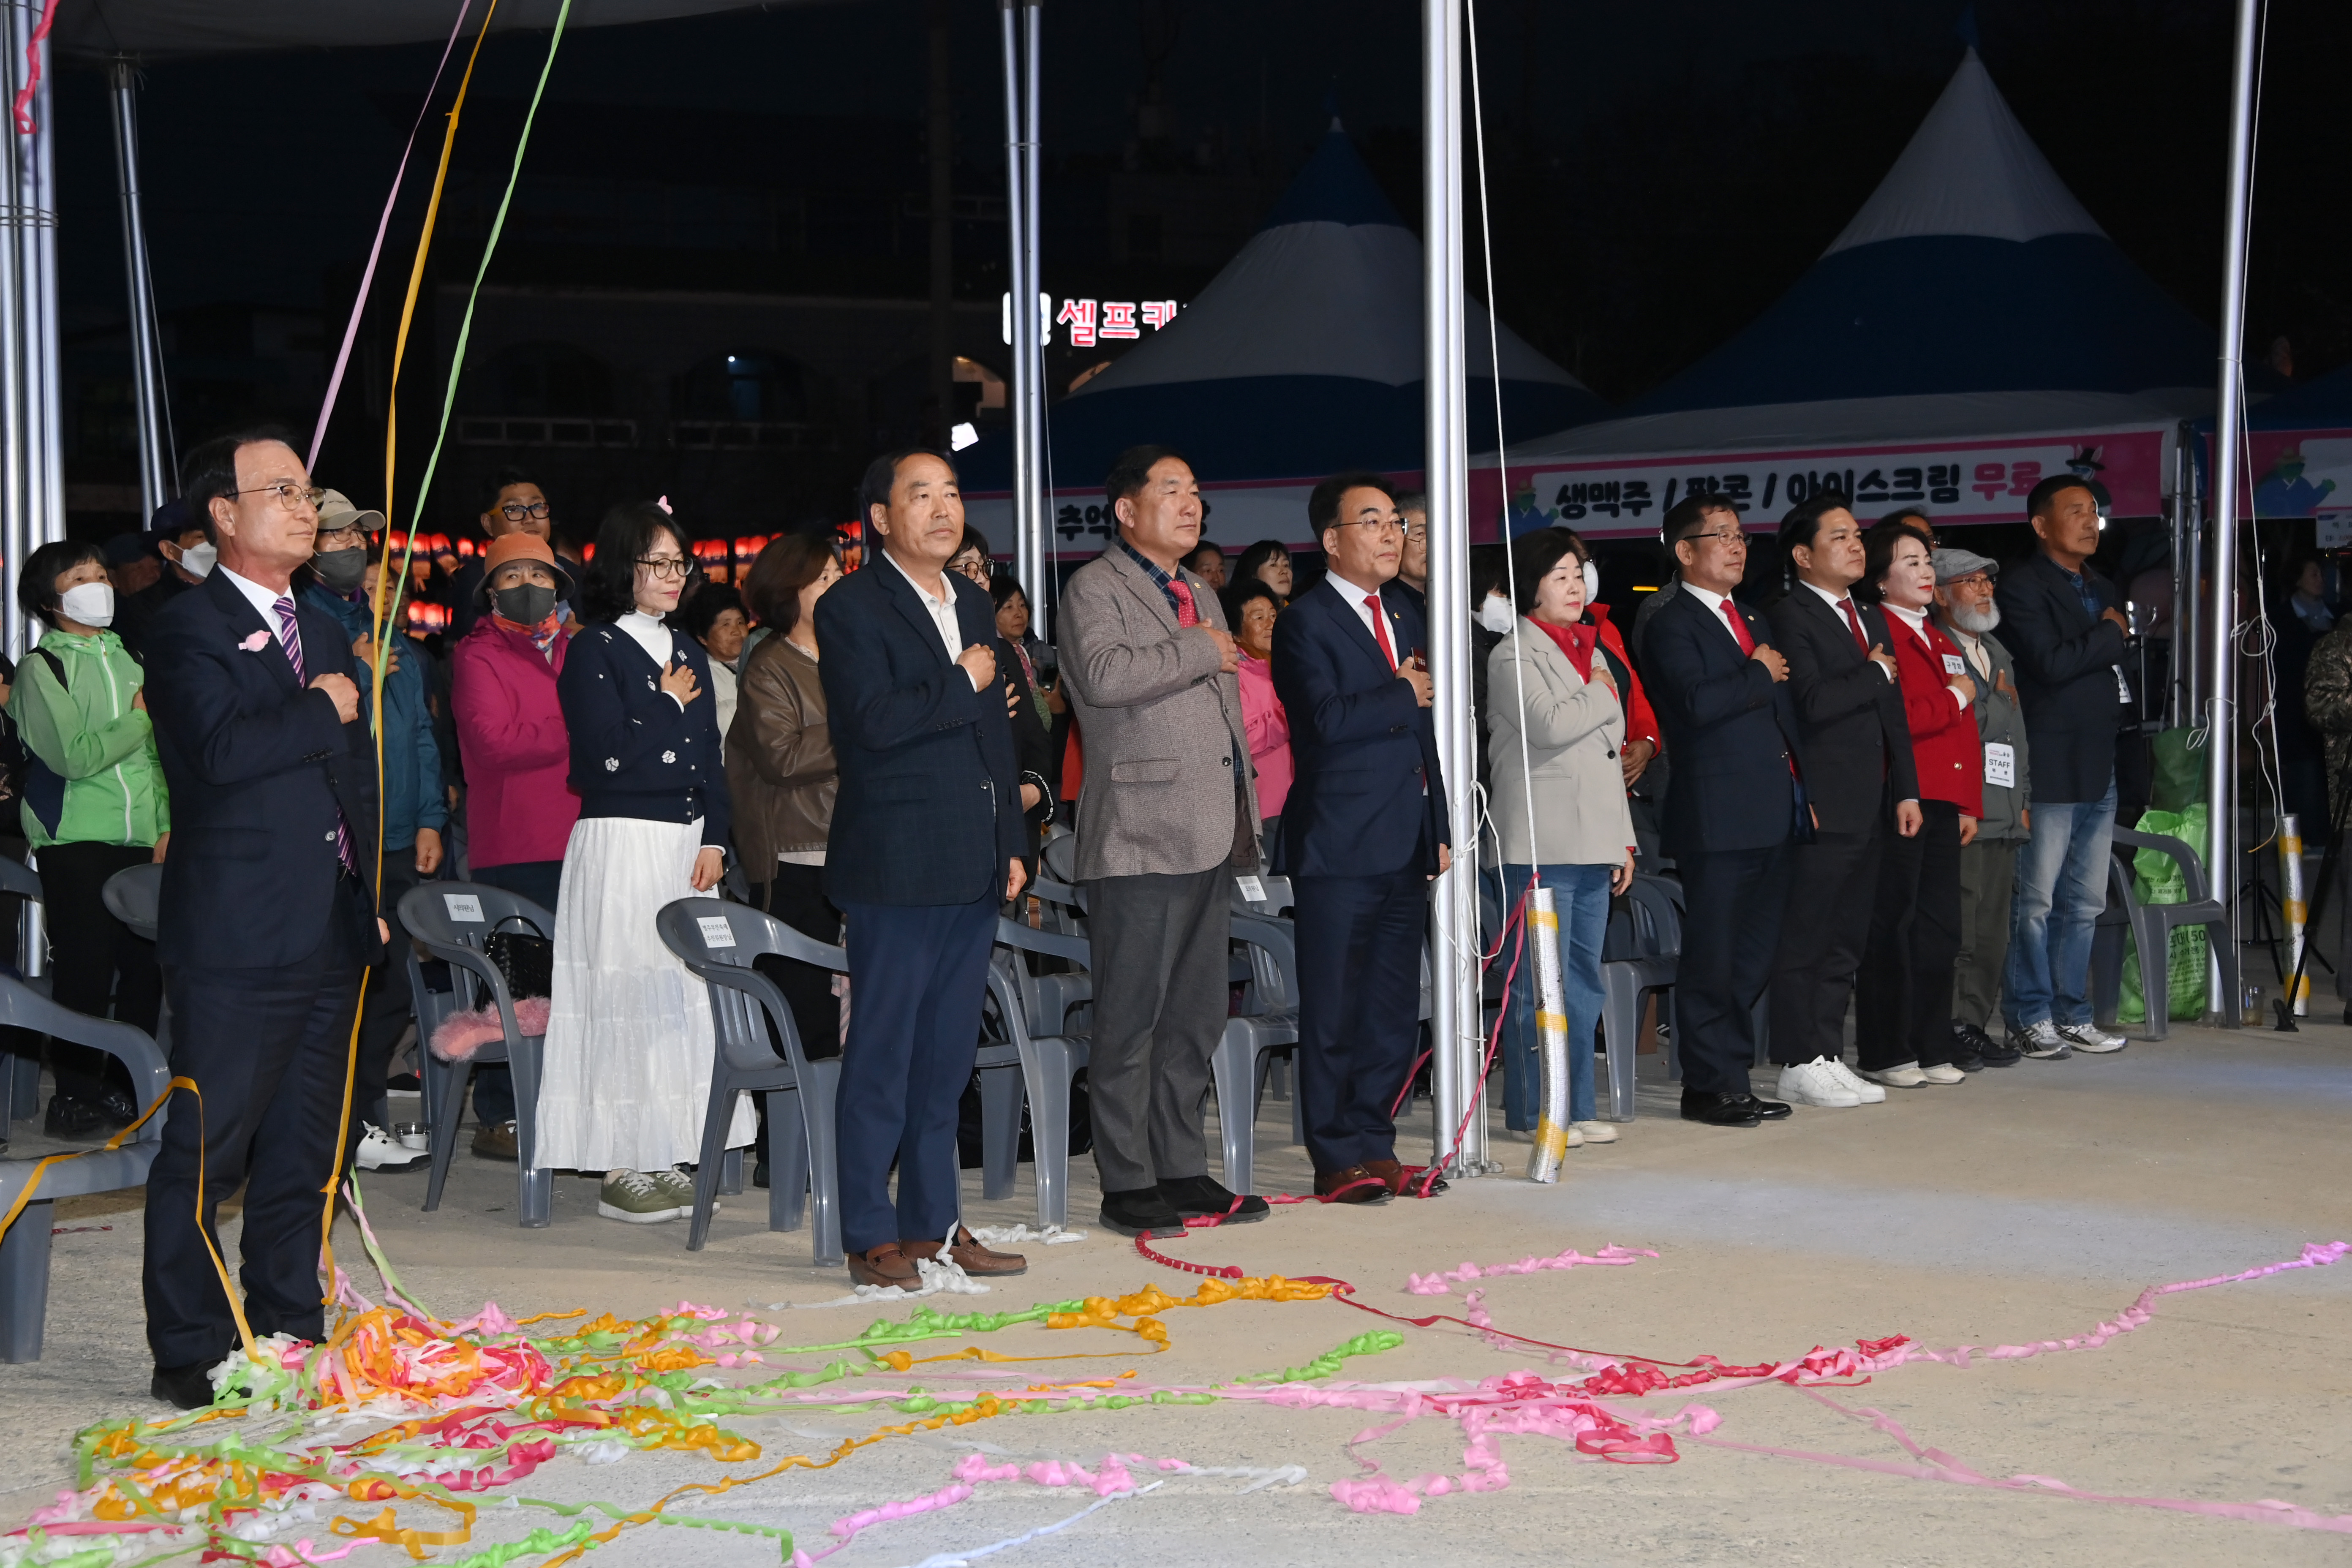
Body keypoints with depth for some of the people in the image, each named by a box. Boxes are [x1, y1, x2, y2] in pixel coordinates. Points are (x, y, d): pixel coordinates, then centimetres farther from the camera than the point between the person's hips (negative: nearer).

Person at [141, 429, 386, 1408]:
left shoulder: (323, 632, 18)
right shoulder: (187, 631, -7)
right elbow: (223, 748, -24)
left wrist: (370, 894, 17)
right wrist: (324, 709, -10)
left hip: (331, 936, 8)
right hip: (234, 938, -7)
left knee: (305, 1148, 12)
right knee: (208, 1148, -3)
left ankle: (291, 1329, 21)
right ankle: (189, 1354, 3)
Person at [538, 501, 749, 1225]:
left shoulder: (688, 653, 16)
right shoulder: (595, 651, -6)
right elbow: (607, 756, -16)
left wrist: (713, 842, 3)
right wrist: (670, 705, -5)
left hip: (687, 849, 7)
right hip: (621, 846, -7)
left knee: (686, 996, 6)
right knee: (626, 997, -6)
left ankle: (670, 1158, 12)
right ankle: (622, 1169, -2)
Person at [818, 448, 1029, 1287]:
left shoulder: (973, 604, 17)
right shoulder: (851, 606, -7)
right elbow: (874, 720, -21)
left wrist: (1012, 844, 16)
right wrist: (961, 685, -9)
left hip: (973, 869, 7)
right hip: (896, 863, -7)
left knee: (947, 1054, 11)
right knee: (882, 1053, -3)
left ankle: (934, 1221, 18)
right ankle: (871, 1234, 3)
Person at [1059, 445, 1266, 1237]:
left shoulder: (1200, 594, 22)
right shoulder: (1095, 587, -4)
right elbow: (1104, 674, -24)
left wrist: (1243, 826, 23)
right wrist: (1200, 652, -12)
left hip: (1212, 839, 8)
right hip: (1141, 839, -8)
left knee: (1197, 1016, 11)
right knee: (1132, 1019, -4)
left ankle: (1182, 1168, 18)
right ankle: (1127, 1182, 0)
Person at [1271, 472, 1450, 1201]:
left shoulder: (1404, 616, 18)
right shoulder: (1305, 622, -7)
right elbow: (1327, 717, -22)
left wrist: (1439, 828, 16)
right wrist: (1403, 695, -8)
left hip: (1405, 842, 8)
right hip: (1338, 845, -7)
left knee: (1394, 1006, 10)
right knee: (1333, 1009, -2)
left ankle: (1375, 1146, 18)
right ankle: (1337, 1157, 4)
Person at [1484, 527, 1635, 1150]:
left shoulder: (1589, 651, 20)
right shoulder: (1515, 655, -5)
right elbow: (1550, 724, -21)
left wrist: (1624, 839, 20)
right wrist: (1602, 693, -4)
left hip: (1593, 841, 8)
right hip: (1541, 845, -8)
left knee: (1584, 982, 9)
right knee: (1542, 983, -6)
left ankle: (1577, 1106, 15)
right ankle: (1534, 1112, -2)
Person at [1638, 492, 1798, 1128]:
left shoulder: (1753, 621, 21)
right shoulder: (1672, 625, -6)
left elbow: (1784, 712, 22)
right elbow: (1699, 701, -23)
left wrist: (1801, 795, 13)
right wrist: (1760, 675, -8)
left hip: (1772, 815, 8)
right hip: (1717, 819, -8)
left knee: (1755, 957, 11)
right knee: (1712, 958, -3)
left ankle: (1733, 1077, 18)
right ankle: (1708, 1086, 3)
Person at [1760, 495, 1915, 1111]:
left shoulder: (1872, 618, 19)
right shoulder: (1789, 618, -8)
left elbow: (1894, 713, 20)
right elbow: (1814, 702, -21)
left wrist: (1906, 790, 12)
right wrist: (1876, 673, -7)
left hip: (1870, 809, 9)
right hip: (1822, 807, -8)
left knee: (1845, 941, 12)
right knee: (1805, 941, -4)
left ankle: (1828, 1056, 17)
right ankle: (1800, 1065, 0)